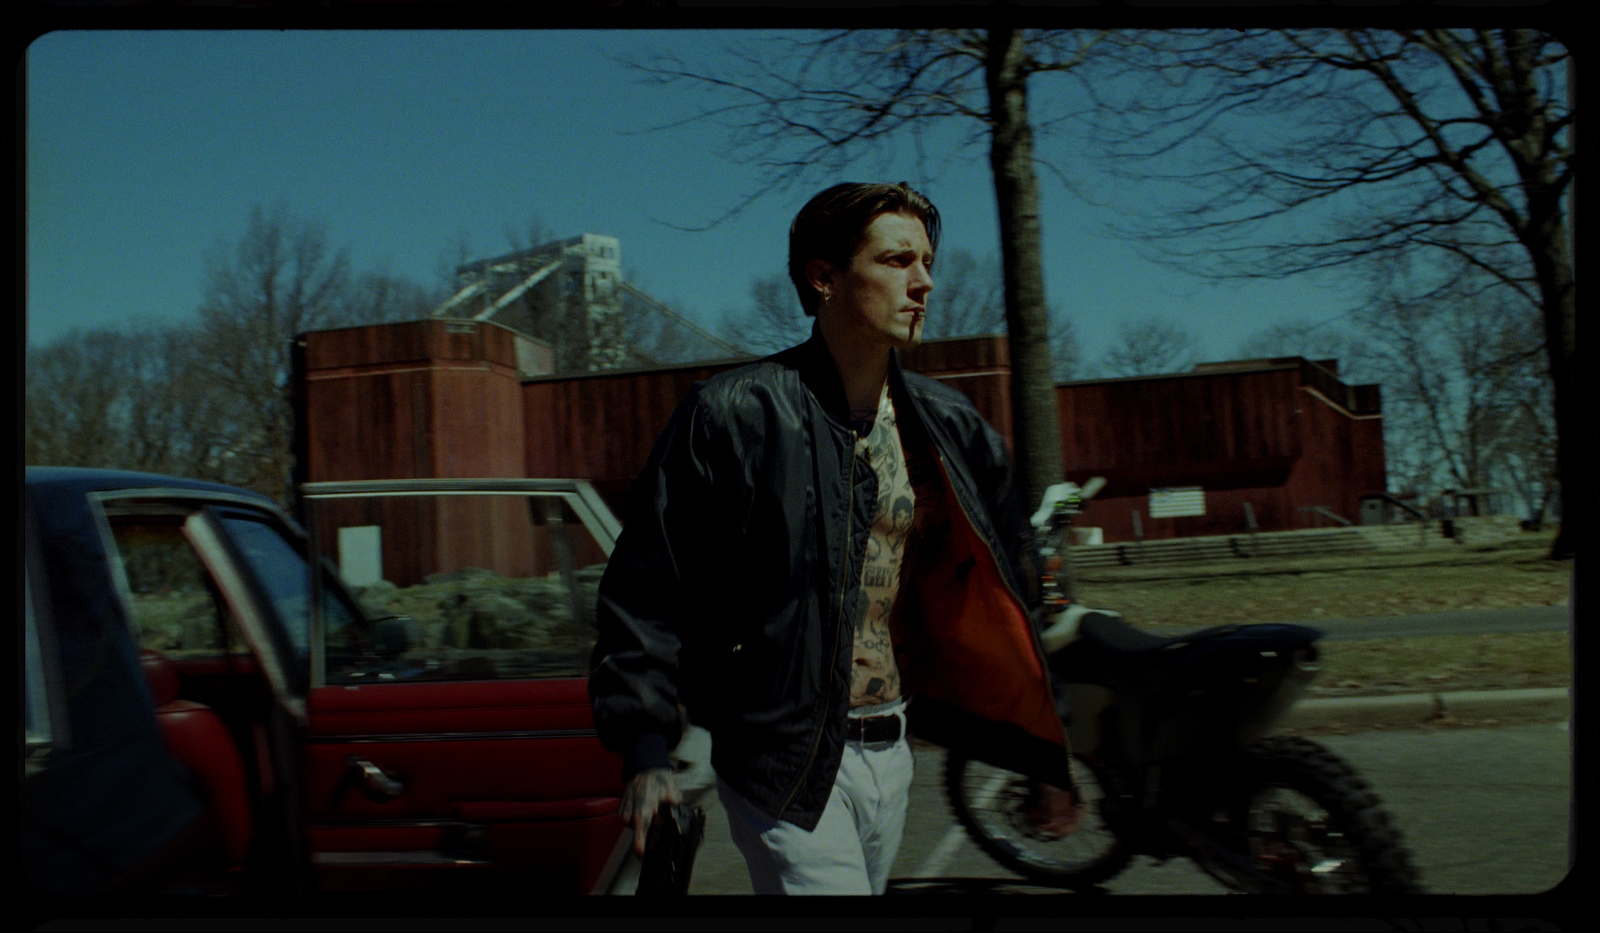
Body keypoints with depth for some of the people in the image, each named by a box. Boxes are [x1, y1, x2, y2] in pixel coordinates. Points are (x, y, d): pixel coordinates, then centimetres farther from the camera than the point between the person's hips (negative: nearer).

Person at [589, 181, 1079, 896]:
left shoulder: (950, 429, 6)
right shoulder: (734, 416, -10)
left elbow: (1010, 603, 12)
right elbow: (645, 594, -8)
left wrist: (1050, 757, 11)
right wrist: (644, 749, -16)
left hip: (891, 753, 6)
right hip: (783, 763, -6)